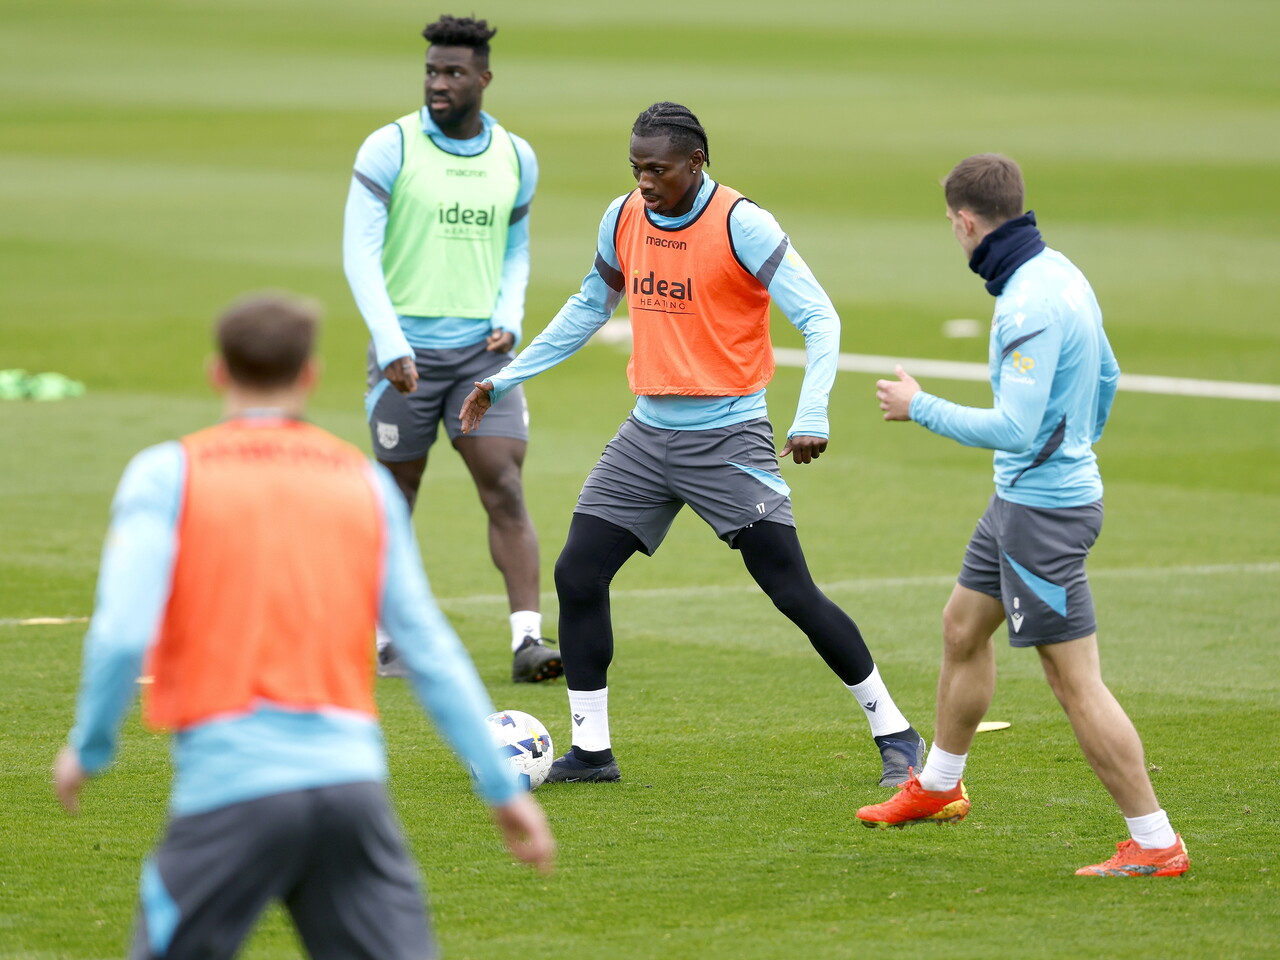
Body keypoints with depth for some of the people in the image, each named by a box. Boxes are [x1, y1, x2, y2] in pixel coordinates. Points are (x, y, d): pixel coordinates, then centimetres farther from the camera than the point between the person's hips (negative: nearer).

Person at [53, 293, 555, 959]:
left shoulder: (168, 475, 3)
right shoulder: (367, 482, 12)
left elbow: (121, 634, -9)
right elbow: (431, 650, 9)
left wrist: (88, 748, 7)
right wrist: (503, 787, 13)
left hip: (228, 785, -3)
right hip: (351, 774, 3)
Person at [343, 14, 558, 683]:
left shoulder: (515, 158, 7)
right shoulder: (391, 148, -6)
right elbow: (359, 251, -10)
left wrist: (508, 319, 1)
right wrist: (390, 345, -20)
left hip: (482, 350, 2)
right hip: (406, 349, -2)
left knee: (506, 490, -10)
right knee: (398, 497, 7)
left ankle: (527, 641, -14)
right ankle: (390, 641, 20)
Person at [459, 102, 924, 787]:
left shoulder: (740, 225, -14)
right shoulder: (624, 218, 4)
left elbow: (819, 318, -15)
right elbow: (588, 308, 21)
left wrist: (811, 416, -28)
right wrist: (505, 380, 19)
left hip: (728, 438, -6)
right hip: (648, 434, 6)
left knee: (792, 591, -10)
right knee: (577, 575, -2)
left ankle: (895, 735, 2)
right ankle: (590, 750, 9)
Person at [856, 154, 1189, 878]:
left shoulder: (1030, 306, -25)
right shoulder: (1058, 272, 6)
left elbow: (1014, 429, -28)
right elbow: (1108, 377, 19)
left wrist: (920, 407, -16)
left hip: (1044, 511, -10)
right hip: (1021, 499, 10)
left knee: (1076, 681, -8)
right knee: (963, 628, 25)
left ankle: (1155, 844, -5)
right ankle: (938, 786, 44)